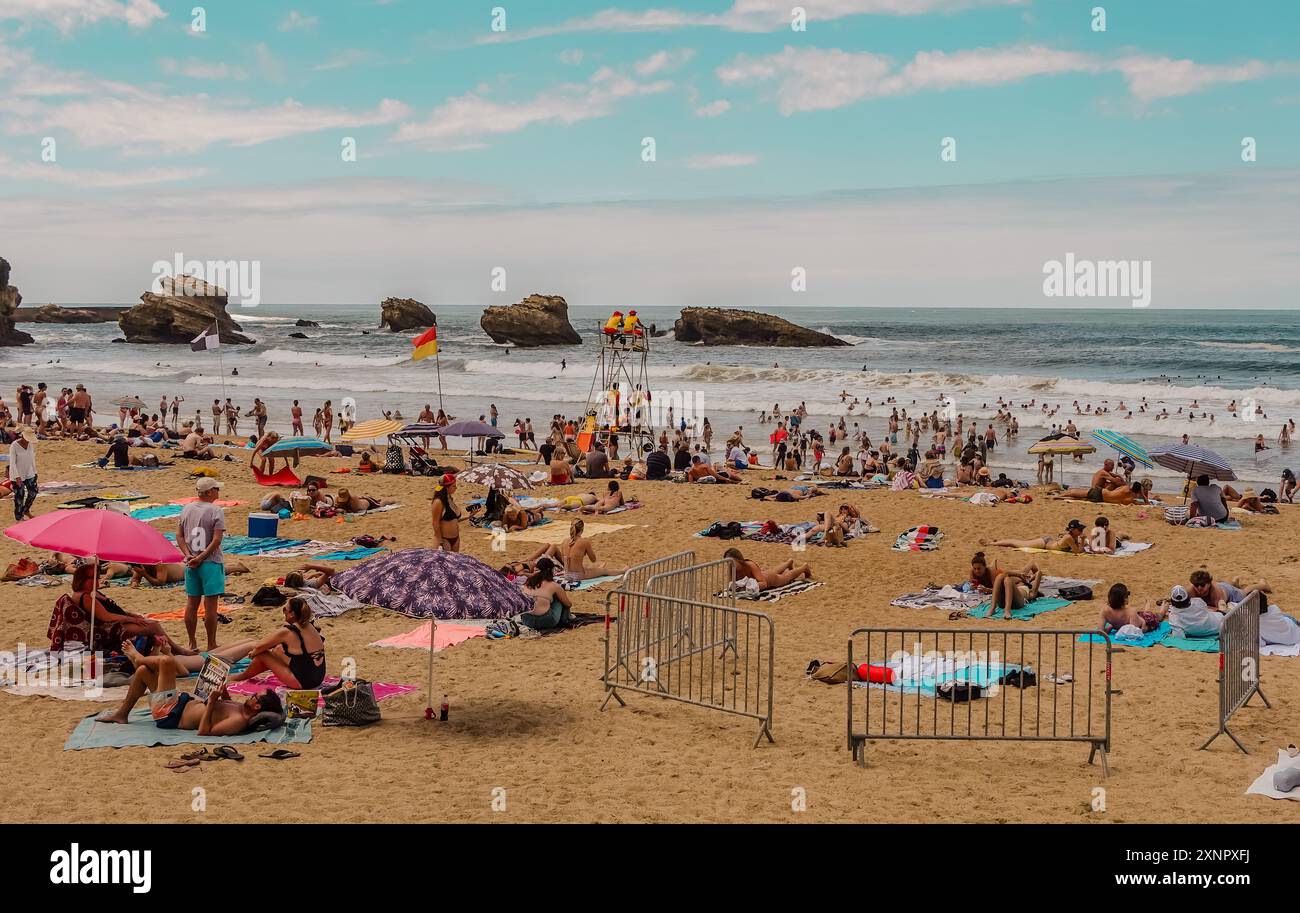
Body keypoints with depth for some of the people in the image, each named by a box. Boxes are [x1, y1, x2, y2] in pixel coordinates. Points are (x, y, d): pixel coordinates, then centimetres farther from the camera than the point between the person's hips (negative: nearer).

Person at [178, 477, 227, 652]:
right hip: (211, 562, -6)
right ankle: (211, 645, 4)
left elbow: (179, 536, 5)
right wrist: (201, 558, -12)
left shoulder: (187, 509, 7)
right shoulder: (216, 512, -11)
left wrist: (189, 556, -2)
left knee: (192, 603, 11)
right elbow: (216, 540, -17)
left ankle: (192, 643, 18)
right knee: (210, 604, -1)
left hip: (190, 564, 6)